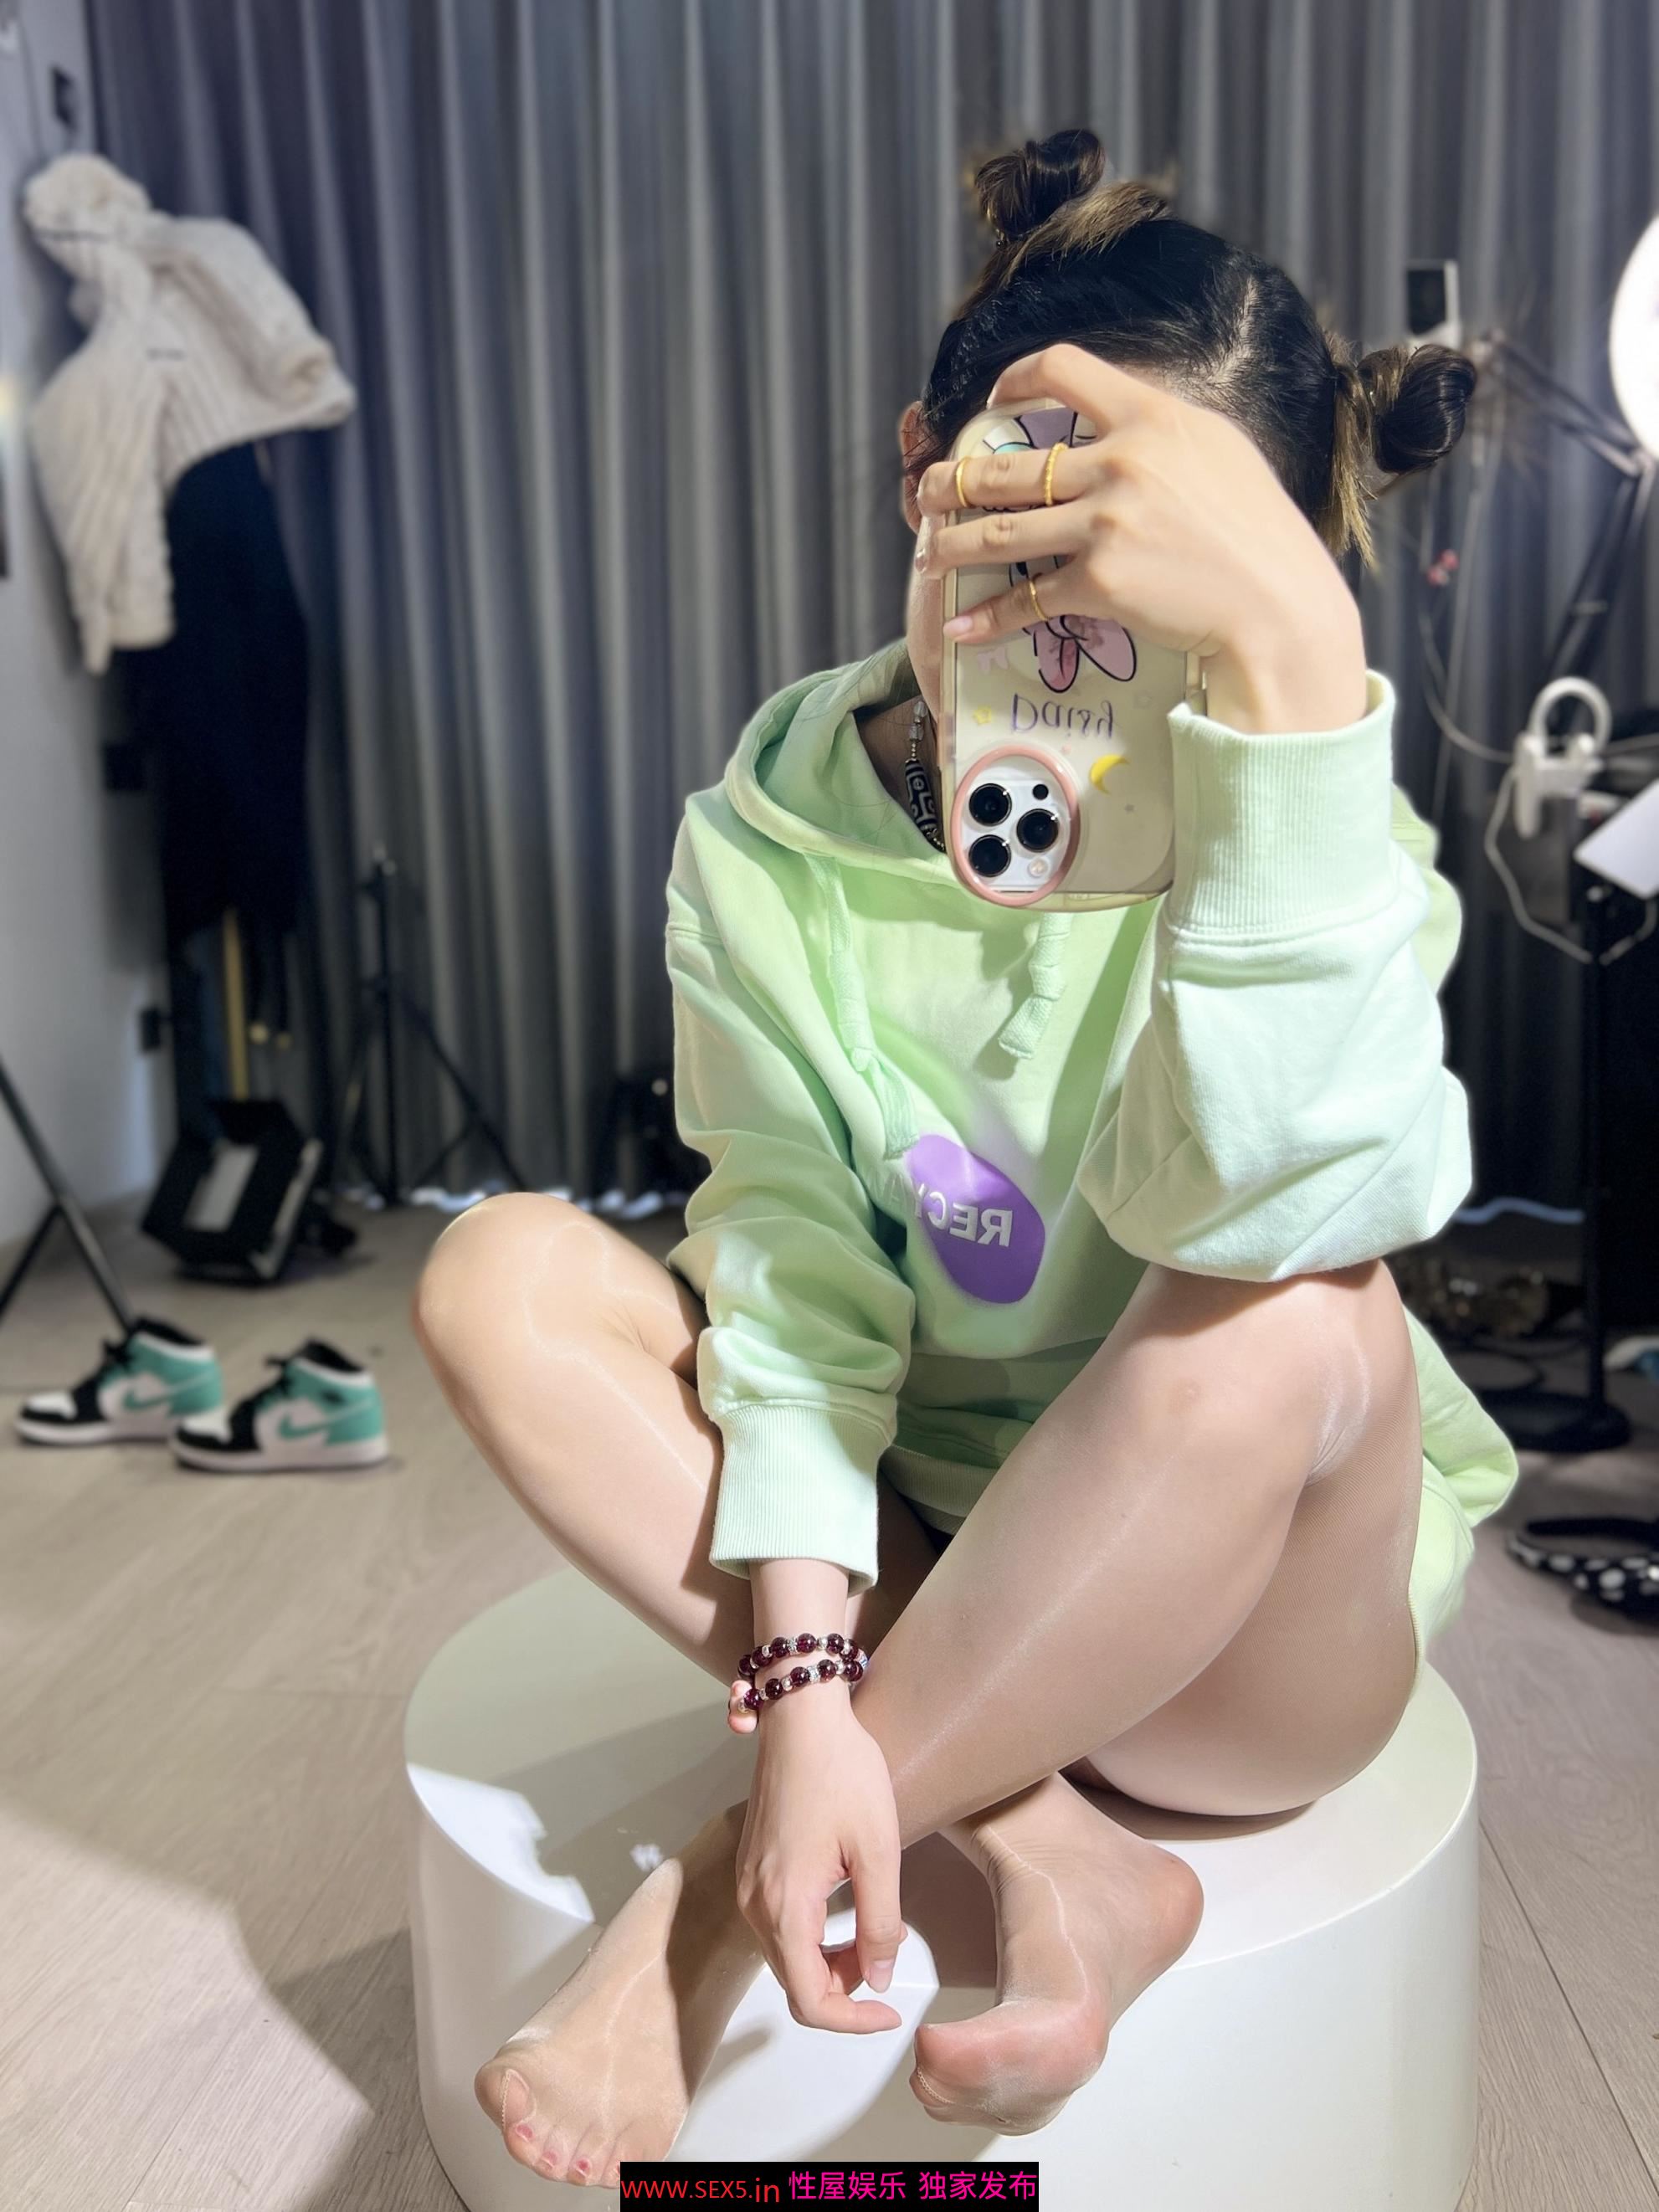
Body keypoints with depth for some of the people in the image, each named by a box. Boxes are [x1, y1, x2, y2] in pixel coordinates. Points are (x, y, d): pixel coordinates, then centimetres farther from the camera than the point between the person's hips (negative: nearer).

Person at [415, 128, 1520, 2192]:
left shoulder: (1285, 833, -15)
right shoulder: (769, 835, -8)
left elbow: (1288, 1193, -36)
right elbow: (795, 1261, -16)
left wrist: (1294, 645, -42)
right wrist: (803, 1680, -27)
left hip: (1253, 1622, -2)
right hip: (904, 1553, 3)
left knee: (1291, 1317, -35)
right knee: (507, 1271, -16)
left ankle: (716, 1899, -18)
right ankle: (1040, 1847, -18)